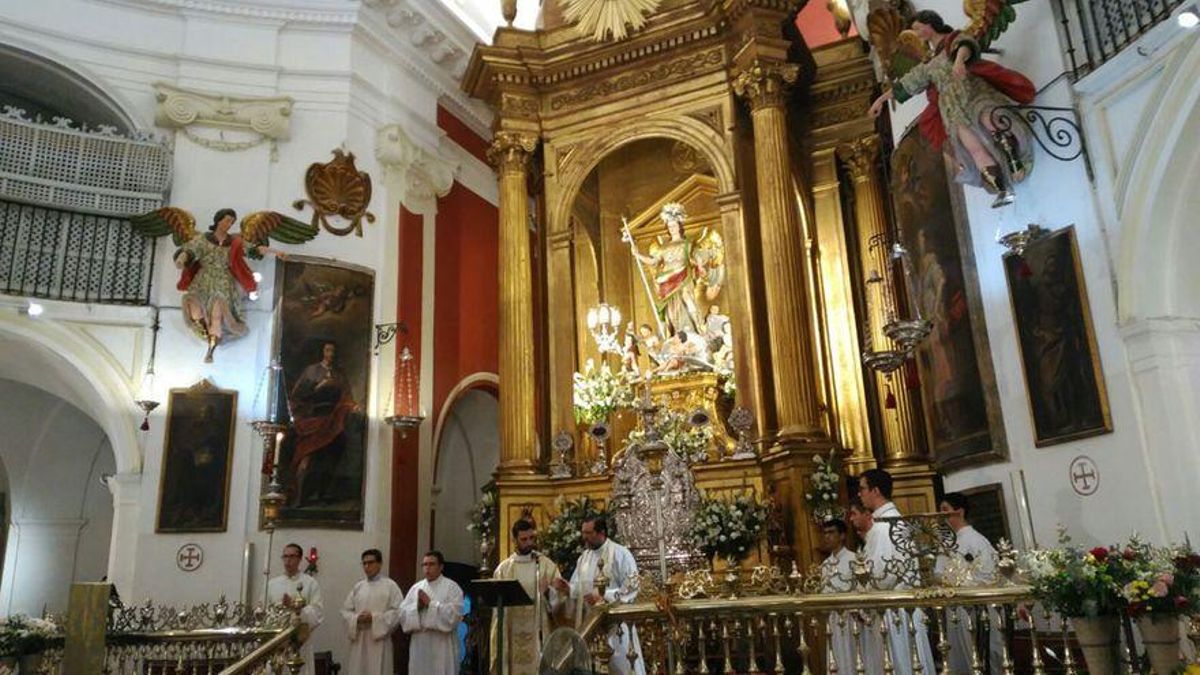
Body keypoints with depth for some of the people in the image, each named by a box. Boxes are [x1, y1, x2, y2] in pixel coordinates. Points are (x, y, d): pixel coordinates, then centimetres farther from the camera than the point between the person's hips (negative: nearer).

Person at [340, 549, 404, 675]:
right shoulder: (358, 587, 12)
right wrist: (357, 618, -10)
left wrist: (374, 618, -16)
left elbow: (398, 612, -10)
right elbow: (345, 610, 10)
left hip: (379, 640, -4)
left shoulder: (390, 585, -2)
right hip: (359, 640, 4)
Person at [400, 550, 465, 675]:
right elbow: (403, 613, 8)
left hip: (442, 645, -4)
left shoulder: (451, 587, -2)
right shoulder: (416, 587, 12)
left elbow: (455, 613, -14)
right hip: (420, 645, 5)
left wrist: (431, 603, -13)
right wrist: (417, 606, -10)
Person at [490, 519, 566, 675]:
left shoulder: (546, 565, 2)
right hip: (511, 634, 2)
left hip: (538, 634, -1)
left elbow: (560, 598, -3)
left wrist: (548, 592, -22)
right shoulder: (503, 568, 6)